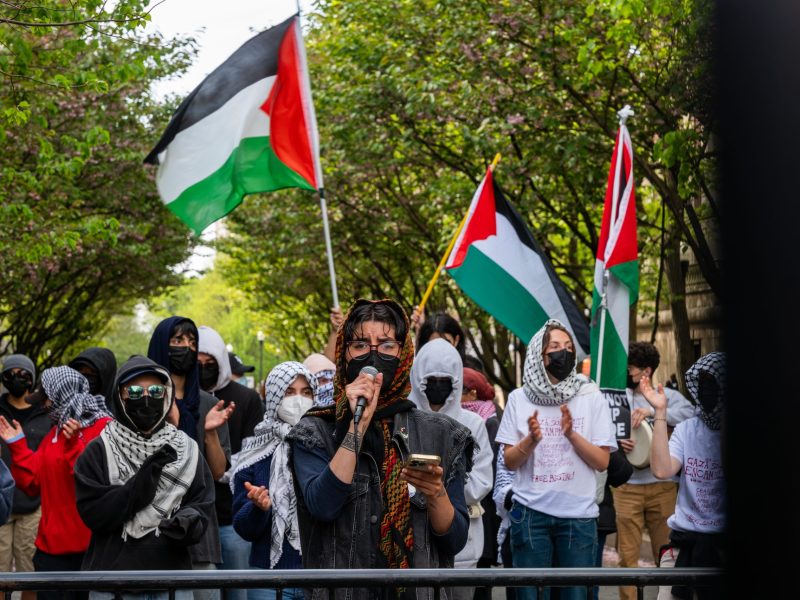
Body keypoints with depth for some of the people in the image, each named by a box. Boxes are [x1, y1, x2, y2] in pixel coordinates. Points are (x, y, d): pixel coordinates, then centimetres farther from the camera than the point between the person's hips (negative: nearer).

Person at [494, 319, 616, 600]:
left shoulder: (591, 396, 1)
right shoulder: (519, 398, 2)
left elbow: (602, 461, -1)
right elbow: (509, 461, 3)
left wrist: (571, 434, -16)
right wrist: (531, 440, -16)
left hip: (579, 514, 0)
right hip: (530, 512, 0)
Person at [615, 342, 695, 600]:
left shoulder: (668, 396, 4)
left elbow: (689, 413, -16)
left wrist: (652, 411, -27)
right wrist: (616, 442, -15)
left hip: (663, 485, -1)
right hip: (627, 486, 1)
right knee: (627, 555, 4)